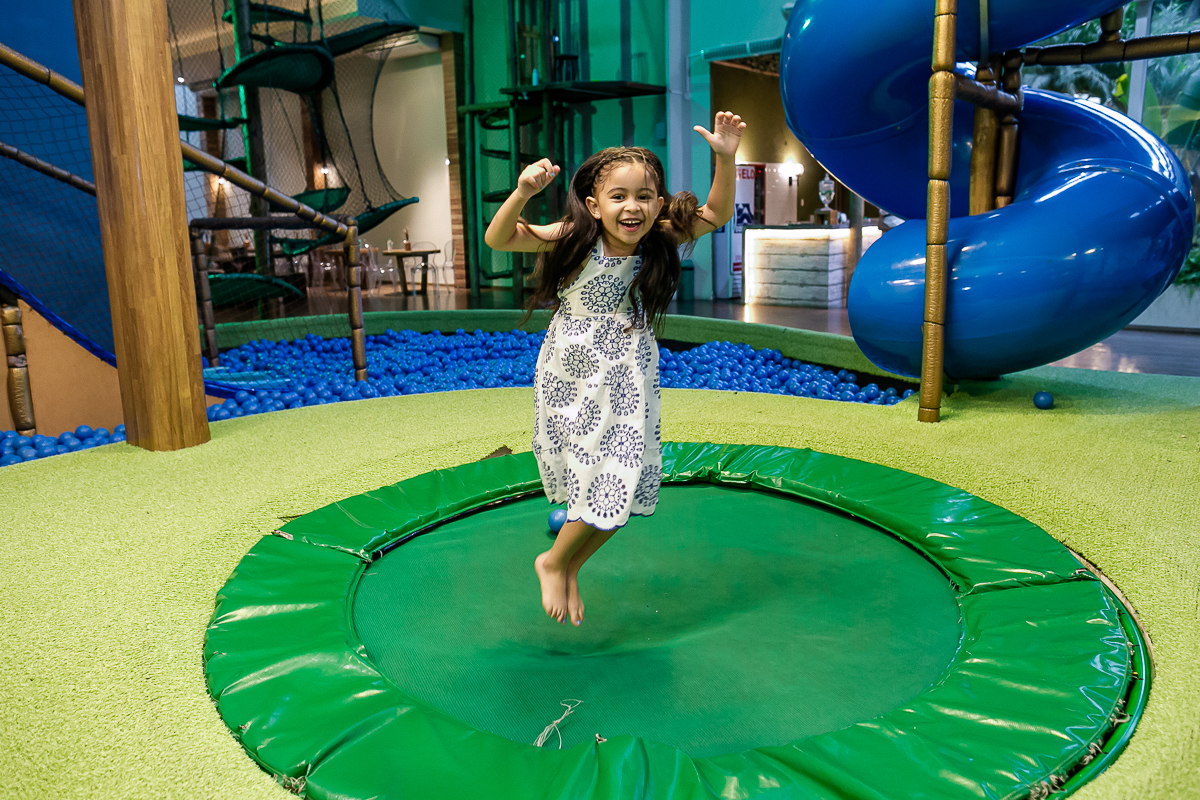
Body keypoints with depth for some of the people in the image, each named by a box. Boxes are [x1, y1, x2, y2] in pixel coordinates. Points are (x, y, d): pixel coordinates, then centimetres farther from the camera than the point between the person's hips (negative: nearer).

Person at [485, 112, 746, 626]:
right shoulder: (575, 240, -15)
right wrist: (522, 194, -36)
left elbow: (716, 216, 2)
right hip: (573, 378, -3)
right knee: (595, 482, -1)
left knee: (621, 487, 2)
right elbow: (497, 240, -19)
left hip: (628, 381, 4)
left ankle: (566, 565, 27)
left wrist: (725, 159, -12)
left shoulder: (659, 240, -6)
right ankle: (555, 563, 27)